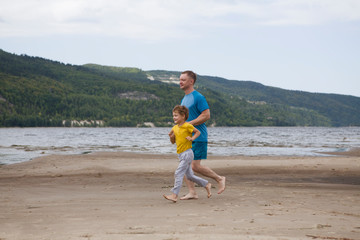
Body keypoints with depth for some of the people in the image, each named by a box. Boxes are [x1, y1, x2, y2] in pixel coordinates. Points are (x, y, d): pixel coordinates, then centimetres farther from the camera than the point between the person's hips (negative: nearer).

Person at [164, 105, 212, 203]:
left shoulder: (187, 126, -11)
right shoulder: (175, 128, 11)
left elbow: (198, 132, 0)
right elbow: (173, 142, 17)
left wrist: (192, 138, -16)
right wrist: (171, 136, -3)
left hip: (187, 153, -9)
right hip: (181, 154, 9)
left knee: (179, 173, -16)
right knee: (189, 175, 14)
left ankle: (174, 195, -19)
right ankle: (206, 185, 29)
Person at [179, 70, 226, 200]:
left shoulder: (198, 97, -11)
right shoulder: (184, 99, 17)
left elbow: (206, 115, -18)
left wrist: (188, 124, -18)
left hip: (197, 137, -9)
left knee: (195, 166, -10)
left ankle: (219, 179, 10)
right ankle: (192, 192, 7)